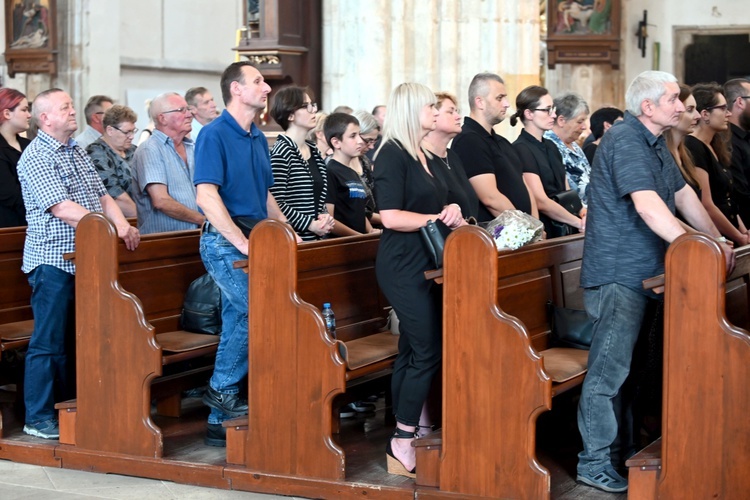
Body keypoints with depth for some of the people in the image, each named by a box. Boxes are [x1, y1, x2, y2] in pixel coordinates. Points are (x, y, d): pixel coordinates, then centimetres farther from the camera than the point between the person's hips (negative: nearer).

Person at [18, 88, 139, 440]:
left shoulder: (78, 153, 15)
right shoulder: (35, 157, -11)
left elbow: (101, 196, 12)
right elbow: (62, 209, -19)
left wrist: (123, 225, -7)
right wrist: (112, 229, -20)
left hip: (85, 259, 8)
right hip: (52, 261, -8)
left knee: (77, 341, 13)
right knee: (48, 344, -3)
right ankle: (38, 418, 5)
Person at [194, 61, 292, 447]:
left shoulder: (258, 139, 15)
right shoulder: (215, 134, -10)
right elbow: (206, 197, -18)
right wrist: (243, 243, -21)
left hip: (251, 243, 8)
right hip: (224, 242, -8)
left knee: (238, 322, 8)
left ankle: (220, 421, 15)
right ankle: (222, 387, -1)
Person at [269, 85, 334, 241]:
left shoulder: (313, 150, 13)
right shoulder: (281, 152, -12)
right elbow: (276, 203, -17)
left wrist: (324, 216, 2)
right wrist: (311, 224, -17)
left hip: (315, 238, 8)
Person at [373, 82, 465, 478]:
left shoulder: (422, 156, 16)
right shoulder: (392, 155, -11)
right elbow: (391, 217, -18)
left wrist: (454, 219, 4)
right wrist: (440, 218, -14)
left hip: (424, 265, 9)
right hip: (404, 267, -9)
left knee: (412, 353, 10)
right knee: (428, 352, -9)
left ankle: (403, 440, 15)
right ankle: (403, 441, 1)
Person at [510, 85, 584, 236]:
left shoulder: (550, 147, 17)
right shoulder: (521, 150, -9)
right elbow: (541, 202, -15)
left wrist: (582, 211, -4)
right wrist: (580, 223, -12)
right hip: (543, 233, -7)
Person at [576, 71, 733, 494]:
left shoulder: (656, 143, 16)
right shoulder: (625, 142, -17)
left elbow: (684, 195, 20)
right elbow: (647, 206, -28)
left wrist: (718, 243, 14)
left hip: (646, 271, 10)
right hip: (618, 274, -10)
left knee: (635, 367, 16)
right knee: (609, 369, -6)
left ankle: (630, 447, 26)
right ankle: (595, 462, 0)